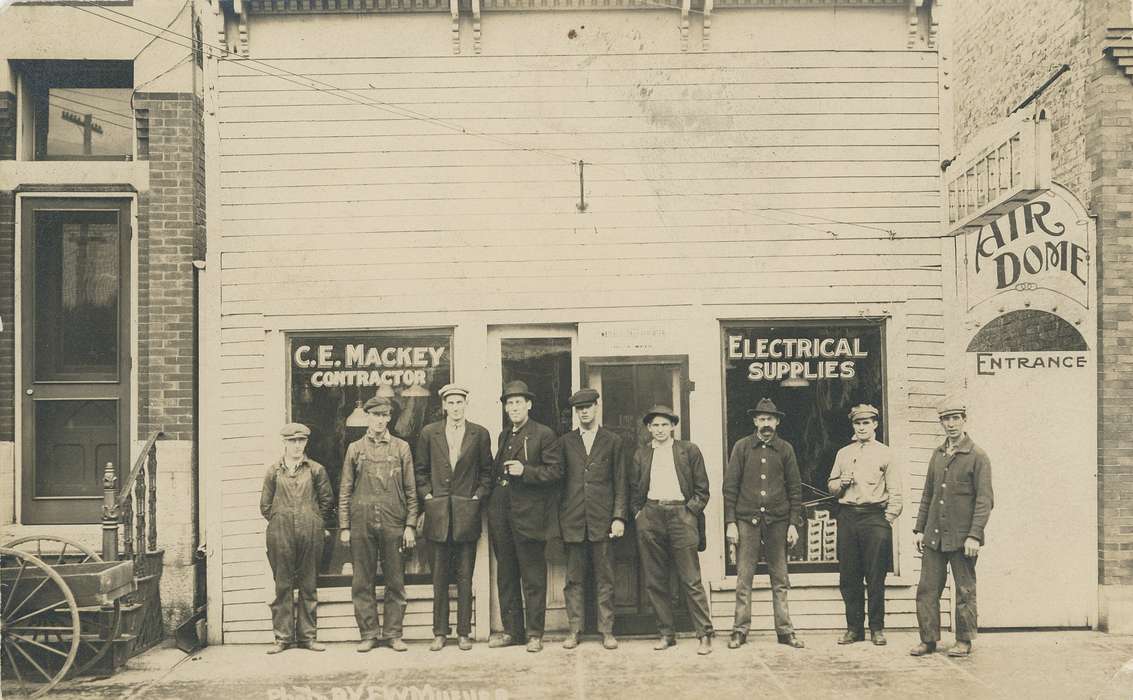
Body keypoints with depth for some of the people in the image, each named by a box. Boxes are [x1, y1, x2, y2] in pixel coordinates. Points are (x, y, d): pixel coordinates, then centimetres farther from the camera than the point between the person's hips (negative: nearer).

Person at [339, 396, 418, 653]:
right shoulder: (355, 448, 9)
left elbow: (411, 490, 6)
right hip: (361, 523, 1)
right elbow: (345, 490, 9)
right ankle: (368, 634, 11)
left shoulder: (401, 447, 8)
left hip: (393, 522, 0)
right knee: (362, 582, 3)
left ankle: (394, 634, 10)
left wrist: (410, 525, -1)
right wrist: (344, 527, 2)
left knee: (395, 581, 2)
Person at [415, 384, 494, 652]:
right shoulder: (429, 433, 6)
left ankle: (464, 632, 10)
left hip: (467, 512, -1)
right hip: (438, 511, 1)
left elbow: (486, 471, 9)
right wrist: (427, 495, 1)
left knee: (465, 575, 3)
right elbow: (421, 470, 12)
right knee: (439, 576, 5)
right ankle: (440, 632, 12)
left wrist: (478, 496, -1)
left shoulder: (479, 434, 4)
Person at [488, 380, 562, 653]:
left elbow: (555, 471, -8)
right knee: (506, 576, 10)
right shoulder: (503, 436, 18)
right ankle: (512, 630, 18)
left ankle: (534, 633, 5)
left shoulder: (544, 435, -3)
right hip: (501, 515, 7)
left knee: (533, 576, -1)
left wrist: (525, 471, -18)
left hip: (529, 514, -7)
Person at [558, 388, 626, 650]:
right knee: (574, 579, 4)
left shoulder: (612, 441, 8)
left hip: (603, 519, -1)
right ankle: (574, 630, 11)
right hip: (573, 520, 1)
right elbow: (559, 480, 10)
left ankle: (606, 630, 9)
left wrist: (619, 517, -4)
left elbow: (620, 482, 5)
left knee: (605, 578, 2)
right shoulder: (566, 442, 10)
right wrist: (558, 519, 4)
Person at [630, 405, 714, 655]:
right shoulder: (641, 454, 16)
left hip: (681, 514, -3)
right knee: (654, 581, 4)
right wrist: (638, 513, 6)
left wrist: (691, 511, -4)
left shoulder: (689, 451, 8)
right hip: (650, 516, 3)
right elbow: (634, 490, 19)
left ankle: (705, 635, -1)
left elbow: (702, 489, 7)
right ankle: (666, 633, 13)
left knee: (691, 579, -6)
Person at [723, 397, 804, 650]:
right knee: (743, 579, -1)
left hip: (777, 521, 1)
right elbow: (730, 486, 3)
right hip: (747, 520, -1)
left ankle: (785, 631, 11)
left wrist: (794, 523, 2)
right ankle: (740, 631, 5)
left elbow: (795, 488, 10)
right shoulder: (741, 447, 5)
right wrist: (730, 522, -4)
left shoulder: (785, 449, 9)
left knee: (780, 581, 5)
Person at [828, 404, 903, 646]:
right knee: (848, 577, 3)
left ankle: (877, 628, 8)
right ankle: (854, 628, 11)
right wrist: (841, 483, -2)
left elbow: (895, 492, 1)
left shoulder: (885, 453, 6)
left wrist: (887, 520, -7)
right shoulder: (843, 453, 16)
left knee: (876, 578, -2)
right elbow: (831, 487, 20)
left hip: (875, 517, -3)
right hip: (847, 516, 3)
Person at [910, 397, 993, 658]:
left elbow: (984, 500, -9)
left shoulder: (978, 457, -4)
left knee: (965, 591, 5)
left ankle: (964, 641, 16)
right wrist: (919, 529, 12)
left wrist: (974, 535, -16)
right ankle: (928, 639, 12)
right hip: (934, 535, 5)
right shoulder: (937, 454, 13)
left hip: (962, 537, -5)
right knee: (927, 588, 4)